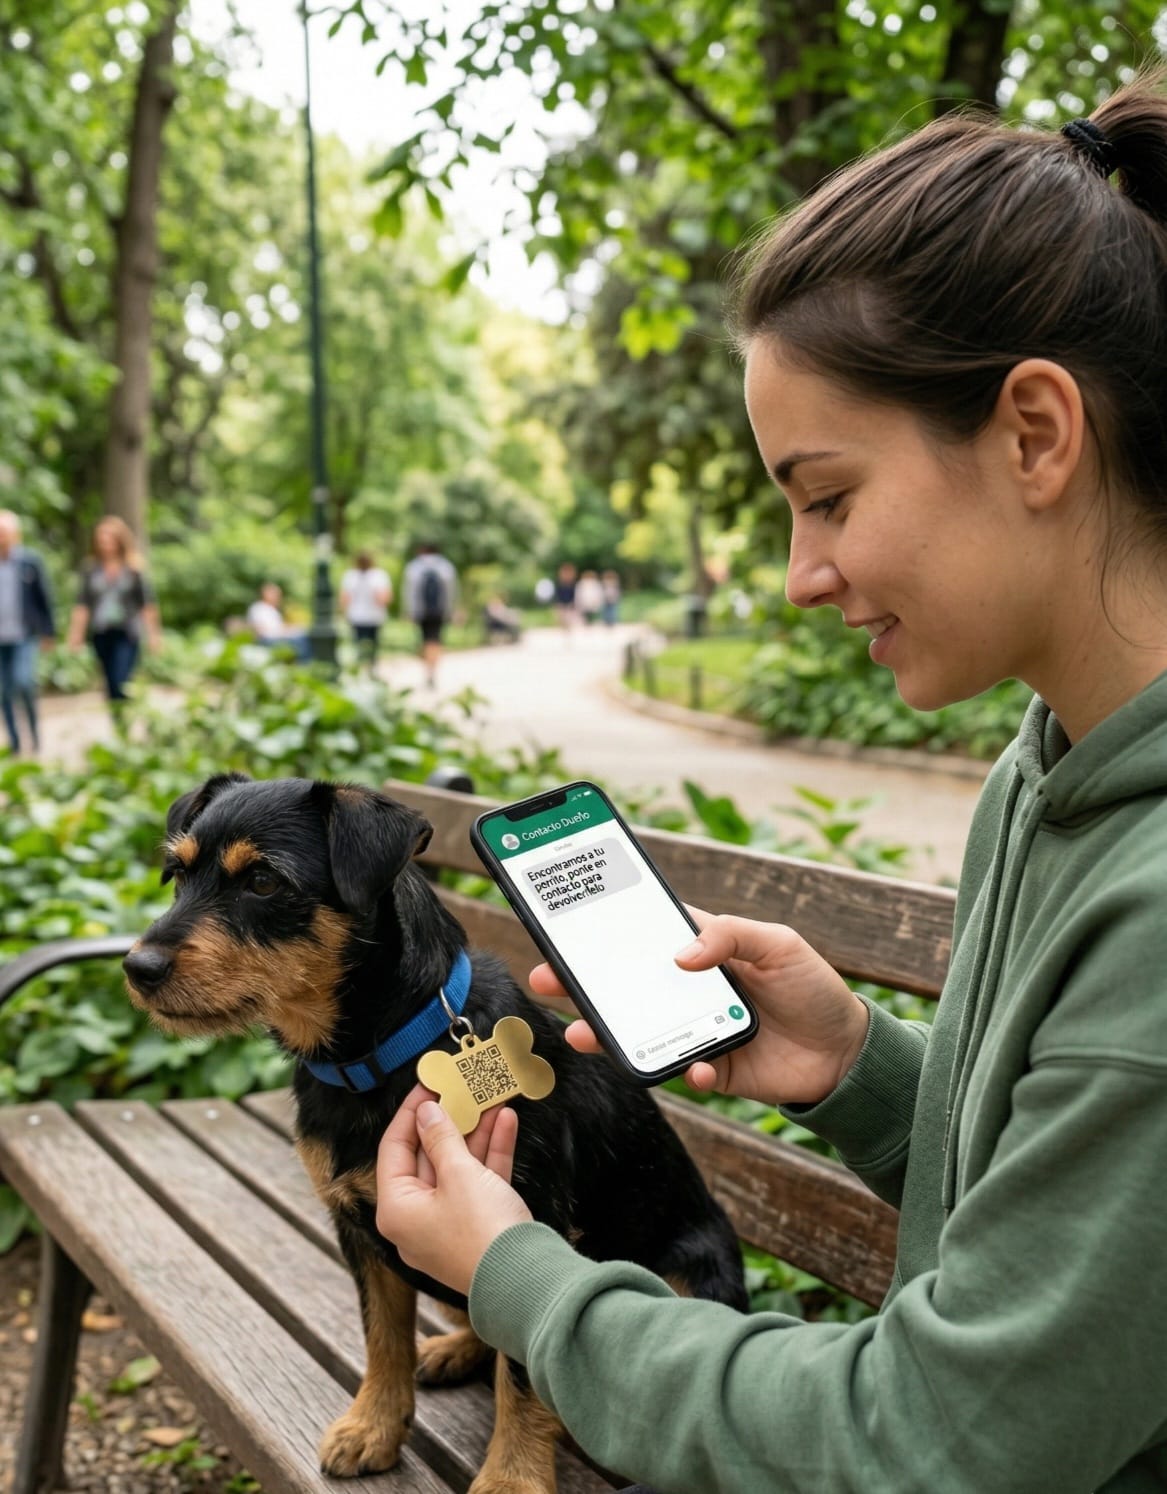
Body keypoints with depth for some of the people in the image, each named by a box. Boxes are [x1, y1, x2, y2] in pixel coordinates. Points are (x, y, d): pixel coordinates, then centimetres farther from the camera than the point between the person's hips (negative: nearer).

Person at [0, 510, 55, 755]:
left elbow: (44, 598, 4)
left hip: (24, 636, -2)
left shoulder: (30, 562, 0)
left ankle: (33, 729, 5)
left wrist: (48, 631, 3)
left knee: (23, 681, -18)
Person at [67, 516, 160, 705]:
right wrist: (76, 633, 6)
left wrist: (153, 634, 0)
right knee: (110, 683, 9)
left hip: (126, 634, -3)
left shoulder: (133, 569, -1)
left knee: (121, 683, -16)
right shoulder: (91, 569, 6)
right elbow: (83, 605, 10)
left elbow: (147, 604, 2)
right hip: (101, 634, 3)